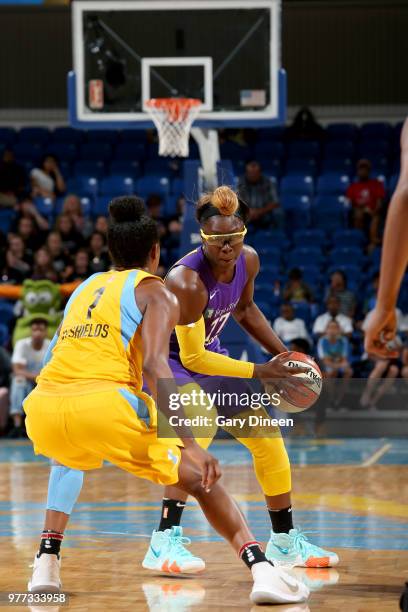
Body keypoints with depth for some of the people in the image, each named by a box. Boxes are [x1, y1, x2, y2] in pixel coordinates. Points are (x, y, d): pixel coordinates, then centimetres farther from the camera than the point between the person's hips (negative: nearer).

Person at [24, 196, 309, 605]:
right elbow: (153, 365, -6)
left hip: (43, 407, 5)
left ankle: (46, 564, 26)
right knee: (199, 476, 13)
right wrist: (191, 445, -12)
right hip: (106, 402, -5)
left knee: (68, 459, 40)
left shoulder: (85, 288, 29)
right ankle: (261, 570, -3)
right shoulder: (156, 293, 12)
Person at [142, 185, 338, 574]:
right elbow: (192, 357, -29)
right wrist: (260, 373, -29)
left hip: (209, 354, 8)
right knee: (200, 430, -34)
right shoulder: (187, 280, -34)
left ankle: (285, 542, 26)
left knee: (267, 438, 10)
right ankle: (163, 542, -33)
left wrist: (282, 354, 4)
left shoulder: (248, 261, -11)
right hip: (168, 359, -8)